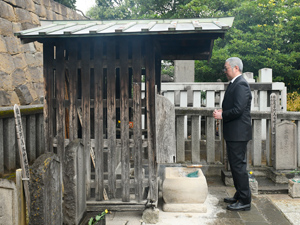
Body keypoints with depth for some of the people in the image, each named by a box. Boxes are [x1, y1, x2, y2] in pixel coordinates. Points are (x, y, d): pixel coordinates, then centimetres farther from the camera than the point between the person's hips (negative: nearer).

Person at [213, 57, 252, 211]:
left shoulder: (241, 85, -16)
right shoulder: (234, 84, 16)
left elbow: (238, 110, -24)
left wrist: (222, 115, -13)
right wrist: (221, 111, 7)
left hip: (238, 133, -11)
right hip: (233, 133, 11)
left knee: (239, 165, -5)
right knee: (235, 164, 17)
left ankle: (245, 201, 5)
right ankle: (239, 196, 30)